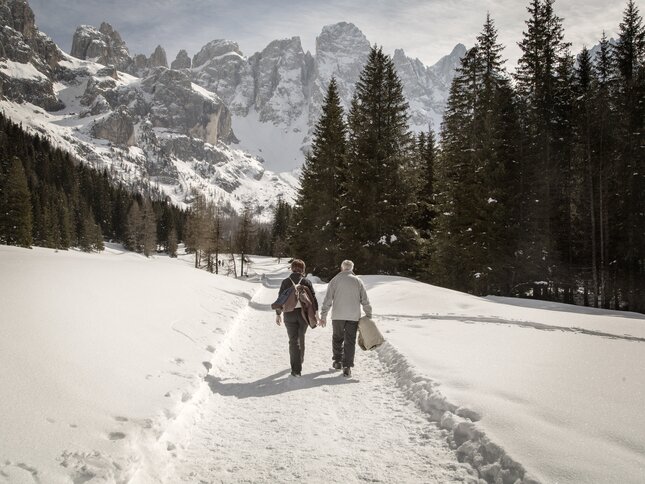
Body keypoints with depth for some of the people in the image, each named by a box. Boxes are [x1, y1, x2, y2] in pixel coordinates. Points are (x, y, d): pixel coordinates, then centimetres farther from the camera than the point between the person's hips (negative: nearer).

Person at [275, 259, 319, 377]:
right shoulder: (307, 282, -1)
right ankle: (299, 361, 39)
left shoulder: (286, 282, -2)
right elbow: (313, 298, -3)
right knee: (301, 338, 21)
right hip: (304, 314, 1)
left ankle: (296, 369, -7)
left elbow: (280, 299, 0)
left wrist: (277, 314, 8)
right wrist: (316, 313, 3)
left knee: (293, 340, 1)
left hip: (290, 314, -1)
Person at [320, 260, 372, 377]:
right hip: (353, 316, 0)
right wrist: (368, 315, 11)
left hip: (338, 316, 0)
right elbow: (365, 301, 4)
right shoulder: (358, 281, 4)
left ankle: (337, 361, 27)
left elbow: (328, 299, -4)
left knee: (337, 338, 18)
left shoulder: (335, 280, 1)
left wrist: (323, 315, -1)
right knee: (350, 341, 3)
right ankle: (347, 366, -3)